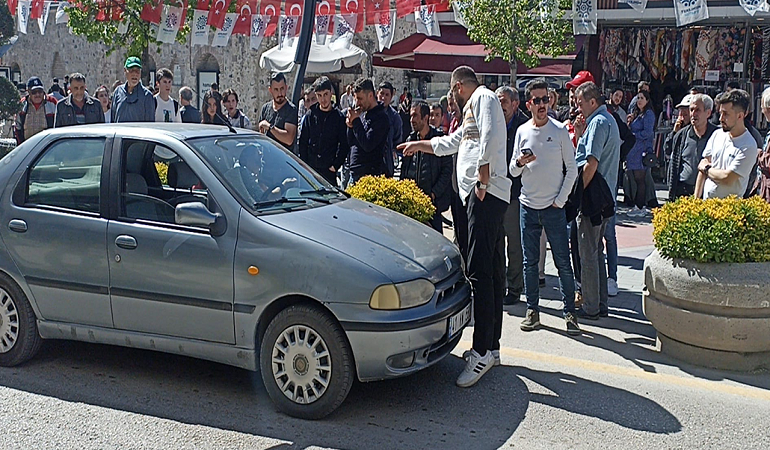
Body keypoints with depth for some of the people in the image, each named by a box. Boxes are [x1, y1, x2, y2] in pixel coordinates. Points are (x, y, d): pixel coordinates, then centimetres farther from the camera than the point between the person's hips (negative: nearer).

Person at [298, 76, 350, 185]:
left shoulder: (339, 117, 2)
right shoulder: (309, 116, 7)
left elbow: (344, 145, 3)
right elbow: (302, 143, 8)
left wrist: (335, 165, -5)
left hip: (329, 171, -1)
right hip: (309, 169, 2)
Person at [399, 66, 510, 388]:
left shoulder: (483, 97, -1)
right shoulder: (473, 110, 30)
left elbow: (491, 135, -20)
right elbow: (449, 144, 43)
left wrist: (483, 180, -20)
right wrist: (418, 145, 52)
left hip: (486, 194, -11)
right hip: (487, 196, 11)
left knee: (480, 270, -16)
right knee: (492, 271, 9)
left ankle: (482, 352, -17)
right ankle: (491, 348, 14)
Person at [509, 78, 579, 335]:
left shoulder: (560, 131, -1)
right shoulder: (522, 131, 7)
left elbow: (572, 170, 1)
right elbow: (512, 171, 10)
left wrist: (560, 200, -6)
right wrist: (519, 163, -12)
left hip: (554, 208, -3)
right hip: (528, 207, 3)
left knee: (563, 262, -1)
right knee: (530, 262, 7)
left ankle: (569, 312, 8)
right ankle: (532, 310, 16)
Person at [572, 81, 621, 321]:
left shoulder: (598, 122, -14)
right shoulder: (608, 120, 18)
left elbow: (591, 163, -21)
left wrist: (578, 192, -14)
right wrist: (580, 135, 7)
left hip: (592, 195, -10)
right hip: (605, 197, 10)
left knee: (588, 253, -4)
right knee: (596, 251, 15)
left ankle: (591, 307, 3)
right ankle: (601, 305, 22)